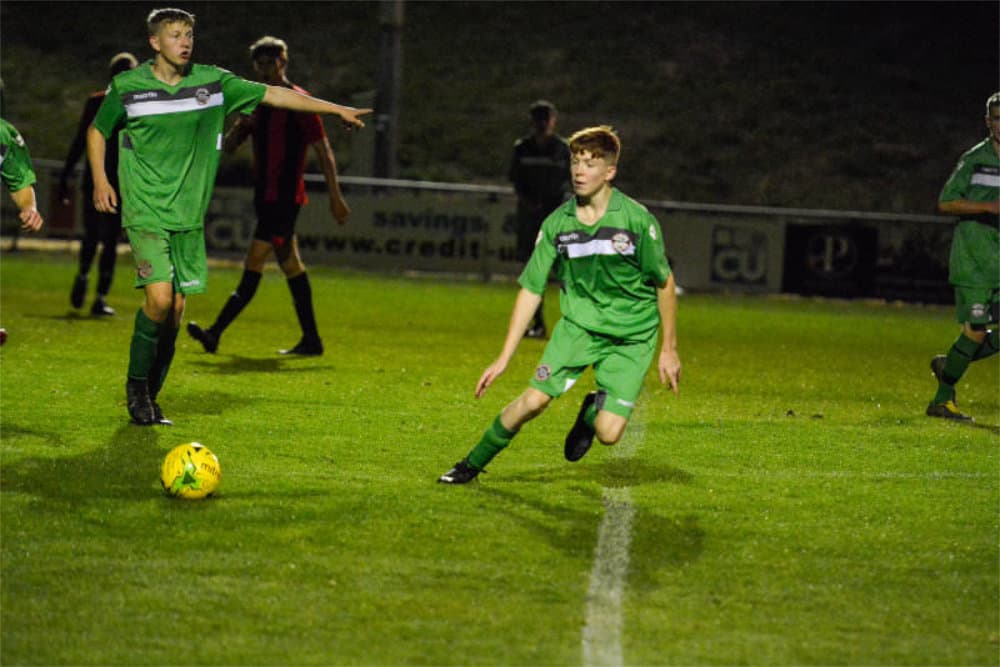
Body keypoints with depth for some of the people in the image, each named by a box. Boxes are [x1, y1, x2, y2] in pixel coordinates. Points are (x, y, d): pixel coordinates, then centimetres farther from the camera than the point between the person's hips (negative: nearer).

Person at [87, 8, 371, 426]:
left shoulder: (212, 82, 2)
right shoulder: (127, 87, -3)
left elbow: (273, 94, 5)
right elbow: (97, 130, 13)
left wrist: (336, 109, 3)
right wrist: (100, 180, 1)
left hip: (189, 217, 4)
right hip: (146, 214, -3)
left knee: (176, 309, 3)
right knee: (159, 298, -18)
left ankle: (149, 397, 17)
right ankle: (136, 386, 2)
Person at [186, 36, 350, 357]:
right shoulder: (257, 103, 14)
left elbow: (324, 151, -9)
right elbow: (227, 146, 14)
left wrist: (335, 197, -12)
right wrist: (241, 126, -8)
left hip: (284, 197, -8)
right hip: (265, 196, 9)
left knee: (252, 267, -10)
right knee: (291, 267, 10)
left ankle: (216, 333, -12)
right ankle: (311, 340, 13)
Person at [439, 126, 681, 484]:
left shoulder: (637, 219, -14)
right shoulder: (558, 223, -6)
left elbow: (665, 283, -2)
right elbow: (531, 290, -1)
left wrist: (669, 349, 0)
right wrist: (503, 358, -3)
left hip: (632, 336, -2)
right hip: (578, 323, 2)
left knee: (609, 433, -14)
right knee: (535, 399, -16)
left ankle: (592, 411, 24)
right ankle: (474, 462, 6)